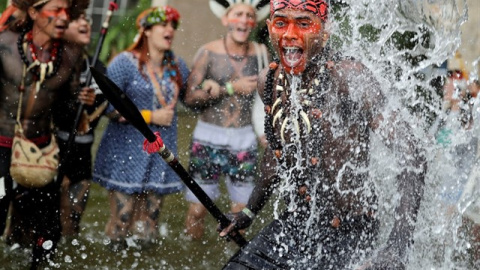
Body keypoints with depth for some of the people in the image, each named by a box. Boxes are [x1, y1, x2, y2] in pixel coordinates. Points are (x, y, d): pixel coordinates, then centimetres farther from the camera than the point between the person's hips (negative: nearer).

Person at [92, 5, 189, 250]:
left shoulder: (177, 66, 10)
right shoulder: (125, 63, -7)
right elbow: (108, 107, -13)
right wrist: (151, 116, -13)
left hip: (161, 153, 5)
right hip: (127, 153, -5)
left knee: (149, 221, 5)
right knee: (122, 217, -7)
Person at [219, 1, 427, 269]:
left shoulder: (347, 76, -20)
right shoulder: (270, 82, 1)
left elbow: (412, 154, -25)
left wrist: (399, 246, -32)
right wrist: (251, 210, 26)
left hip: (346, 236, -6)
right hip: (294, 224, 7)